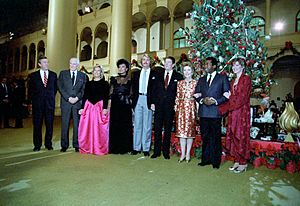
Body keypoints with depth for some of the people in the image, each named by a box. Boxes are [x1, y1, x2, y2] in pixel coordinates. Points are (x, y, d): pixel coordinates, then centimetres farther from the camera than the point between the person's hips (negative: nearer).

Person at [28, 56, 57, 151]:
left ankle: (48, 144, 15)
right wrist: (33, 100, 4)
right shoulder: (33, 75, 7)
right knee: (37, 125, 4)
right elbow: (30, 89, 9)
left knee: (49, 125, 4)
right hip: (37, 104, 0)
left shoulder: (53, 75, 9)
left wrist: (51, 97, 8)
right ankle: (37, 145, 14)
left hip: (50, 103, 1)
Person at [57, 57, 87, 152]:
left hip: (78, 103, 0)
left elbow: (84, 89, 5)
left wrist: (77, 98, -10)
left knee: (77, 124, 1)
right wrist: (68, 98, -9)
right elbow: (60, 87, 2)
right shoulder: (63, 73, 10)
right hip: (65, 102, 0)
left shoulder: (83, 76, 11)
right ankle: (64, 145, 12)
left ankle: (77, 145, 9)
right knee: (65, 124, 3)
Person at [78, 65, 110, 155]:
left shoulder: (105, 83, 5)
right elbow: (85, 96, 12)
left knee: (99, 129, -2)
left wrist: (105, 108, -14)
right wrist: (82, 108, 4)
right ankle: (86, 148, 16)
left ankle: (100, 148, 9)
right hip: (88, 107, 3)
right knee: (87, 128, 3)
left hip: (100, 107, -3)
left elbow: (106, 97, -3)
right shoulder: (88, 83, 14)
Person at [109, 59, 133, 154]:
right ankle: (115, 147, 12)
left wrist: (131, 105, -5)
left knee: (125, 125, -1)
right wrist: (109, 105, 3)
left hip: (125, 105, -2)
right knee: (114, 126, 2)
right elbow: (110, 94, 11)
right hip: (115, 105, 2)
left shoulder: (130, 80, 6)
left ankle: (124, 147, 11)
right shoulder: (114, 79, 13)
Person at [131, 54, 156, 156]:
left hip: (148, 100, -3)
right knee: (137, 124, 6)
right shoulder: (136, 73, 16)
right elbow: (133, 88, 12)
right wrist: (133, 100, 1)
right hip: (138, 99, 3)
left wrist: (153, 102, -9)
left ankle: (146, 149, 9)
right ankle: (136, 147, 14)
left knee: (147, 125, 1)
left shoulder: (154, 74, 6)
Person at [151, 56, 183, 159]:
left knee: (168, 129, 6)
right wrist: (152, 102, -1)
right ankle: (156, 151, 15)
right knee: (157, 128, 4)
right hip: (158, 105, 2)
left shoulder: (178, 76, 3)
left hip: (170, 106, -2)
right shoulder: (159, 74, 10)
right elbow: (154, 89, 7)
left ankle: (166, 152, 17)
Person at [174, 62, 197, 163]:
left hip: (191, 108, -2)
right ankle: (183, 153, 14)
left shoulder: (196, 83, 2)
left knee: (190, 131, 3)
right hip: (181, 108, 2)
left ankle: (188, 153, 16)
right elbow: (177, 97, 9)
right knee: (181, 130, 3)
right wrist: (176, 108, 4)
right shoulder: (180, 83, 10)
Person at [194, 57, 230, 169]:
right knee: (205, 137, 9)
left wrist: (215, 101, -12)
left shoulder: (222, 78, 5)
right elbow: (196, 94, 14)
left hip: (215, 112, -4)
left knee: (215, 138, 0)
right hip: (203, 112, 4)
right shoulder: (201, 79, 18)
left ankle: (216, 161, 11)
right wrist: (202, 100, -6)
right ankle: (206, 159, 20)